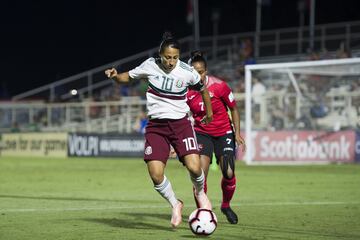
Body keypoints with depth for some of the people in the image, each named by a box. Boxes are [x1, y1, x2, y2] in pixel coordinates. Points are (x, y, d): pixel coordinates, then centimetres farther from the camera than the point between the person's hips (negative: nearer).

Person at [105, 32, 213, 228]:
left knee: (194, 167, -20)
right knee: (156, 176, -13)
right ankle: (175, 204, 16)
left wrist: (209, 113, 24)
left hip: (180, 123, -1)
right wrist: (115, 76, -12)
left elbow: (203, 90, 11)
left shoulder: (187, 72, -8)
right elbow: (128, 76, 10)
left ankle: (200, 192, 17)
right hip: (156, 125, 1)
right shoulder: (150, 65, -6)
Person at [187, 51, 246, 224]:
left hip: (224, 133, 0)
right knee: (201, 171, -19)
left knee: (229, 174, -4)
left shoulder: (219, 86, -18)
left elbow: (233, 109, -4)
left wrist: (237, 133, -8)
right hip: (201, 133, 0)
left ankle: (226, 206, 24)